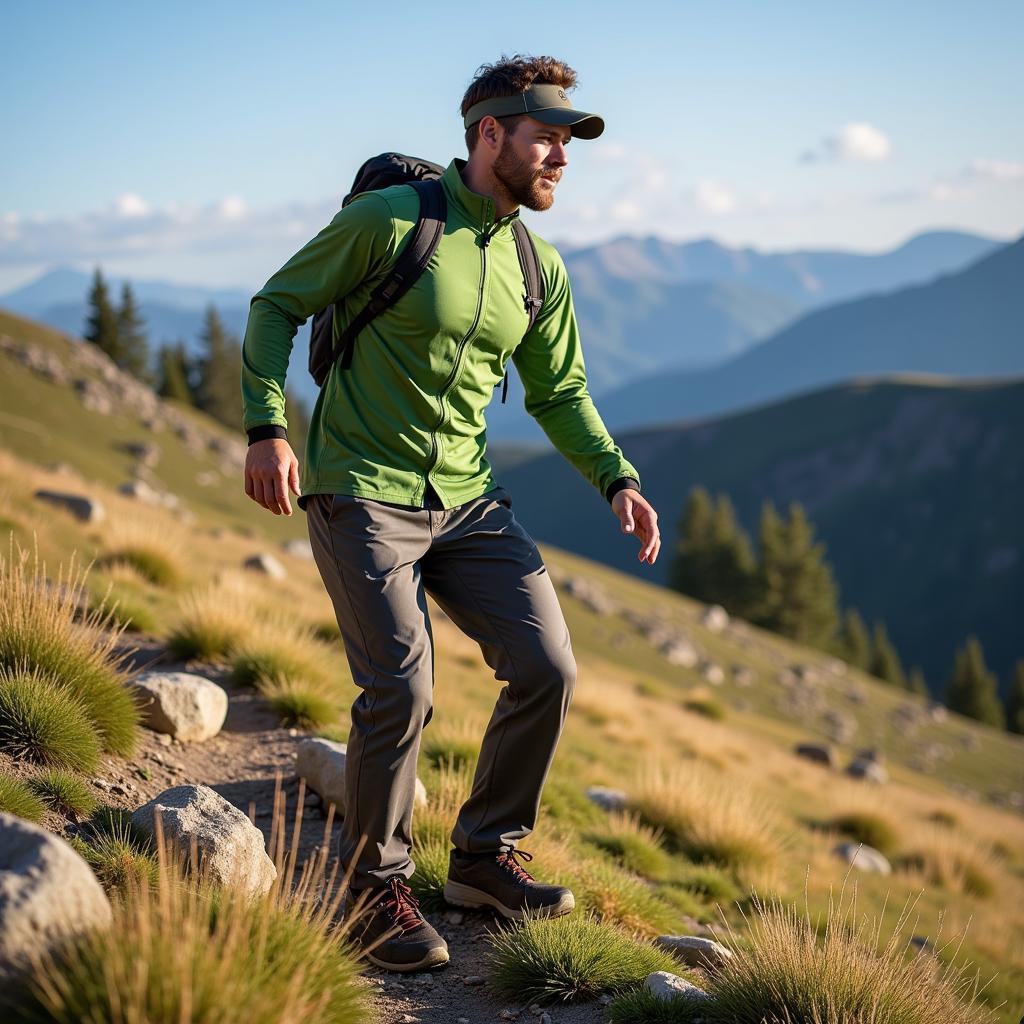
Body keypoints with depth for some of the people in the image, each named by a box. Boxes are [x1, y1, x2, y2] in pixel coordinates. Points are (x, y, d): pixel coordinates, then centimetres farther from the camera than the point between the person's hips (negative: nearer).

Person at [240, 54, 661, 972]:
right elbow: (278, 305, -2)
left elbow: (559, 393, 17)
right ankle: (377, 888, 8)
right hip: (360, 493, -6)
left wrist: (617, 479, 3)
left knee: (547, 668, -2)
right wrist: (267, 427, -14)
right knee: (401, 691, -15)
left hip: (467, 501, 6)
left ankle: (484, 858, 18)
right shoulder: (390, 219, -9)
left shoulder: (540, 269, 9)